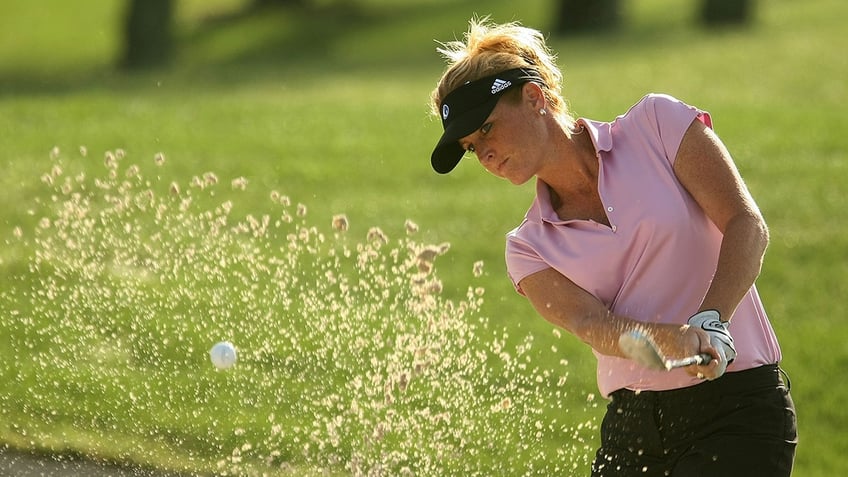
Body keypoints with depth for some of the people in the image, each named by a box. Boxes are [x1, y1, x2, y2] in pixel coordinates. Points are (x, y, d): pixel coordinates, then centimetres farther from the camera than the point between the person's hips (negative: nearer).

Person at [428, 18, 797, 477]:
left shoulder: (658, 124, 1)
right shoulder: (529, 248, 9)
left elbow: (747, 226, -7)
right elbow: (590, 324, -9)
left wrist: (709, 322, -23)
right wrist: (669, 339, -30)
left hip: (737, 408, -4)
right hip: (631, 428, 4)